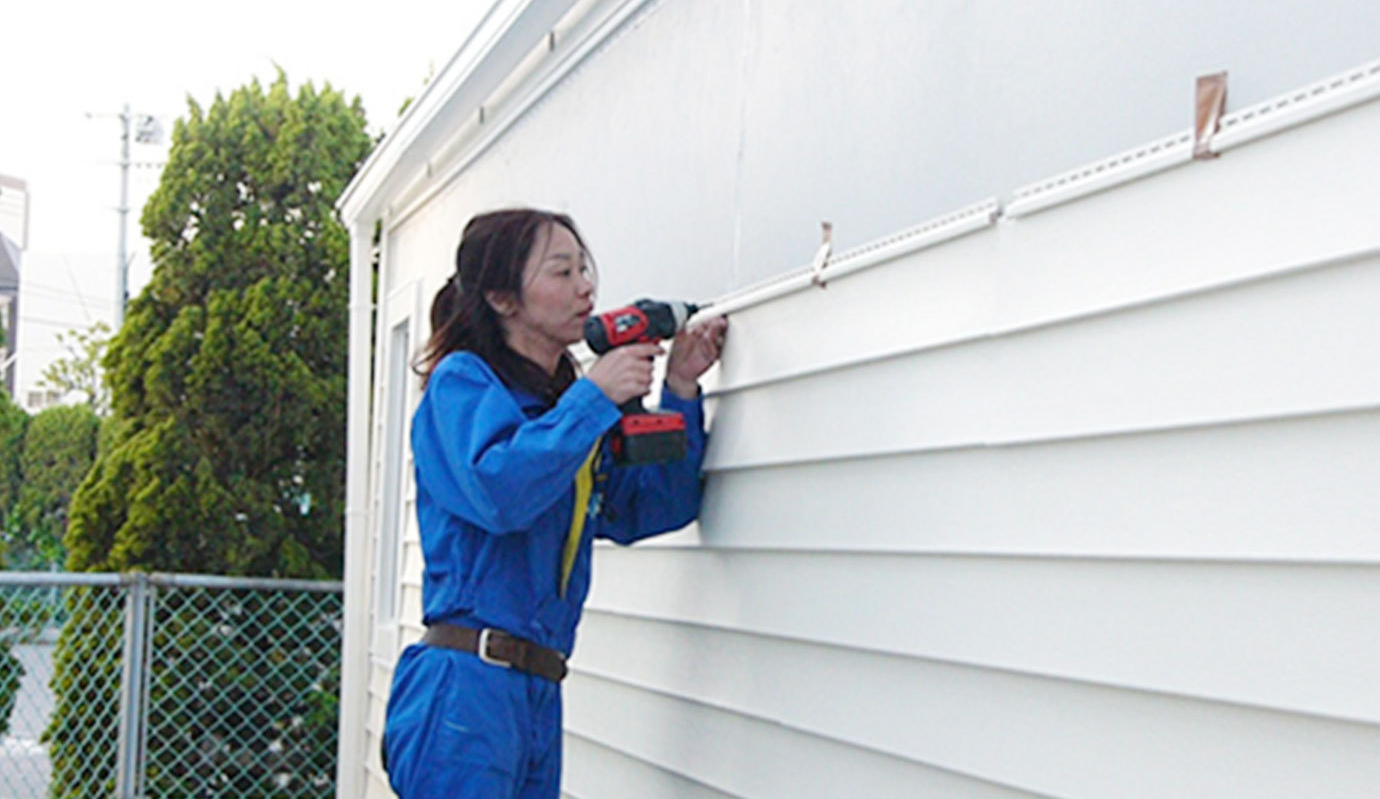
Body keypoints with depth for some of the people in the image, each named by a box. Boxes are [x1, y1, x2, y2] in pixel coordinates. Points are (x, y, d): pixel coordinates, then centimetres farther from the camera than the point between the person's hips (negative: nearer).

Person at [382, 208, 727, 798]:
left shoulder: (568, 402, 19)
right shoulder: (462, 379, -1)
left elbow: (651, 509, 16)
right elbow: (498, 492, -20)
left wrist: (679, 392, 7)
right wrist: (592, 399, -14)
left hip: (539, 697, 8)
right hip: (465, 687, -7)